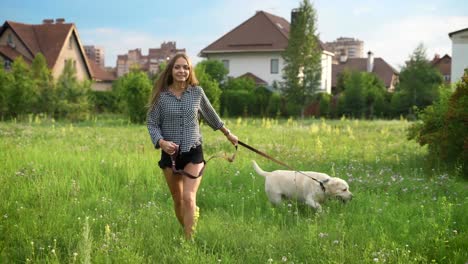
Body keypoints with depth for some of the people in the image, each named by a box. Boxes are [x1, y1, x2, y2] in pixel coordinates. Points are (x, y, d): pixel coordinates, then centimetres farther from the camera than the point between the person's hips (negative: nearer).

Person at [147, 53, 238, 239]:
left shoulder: (197, 92, 0)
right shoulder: (161, 96, -4)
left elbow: (210, 114, 15)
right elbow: (152, 123, -1)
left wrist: (228, 134, 26)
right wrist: (161, 141, -21)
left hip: (193, 153, -1)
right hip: (170, 154, 1)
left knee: (189, 198, -15)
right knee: (178, 200, 11)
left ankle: (190, 240, -11)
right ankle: (186, 233, 31)